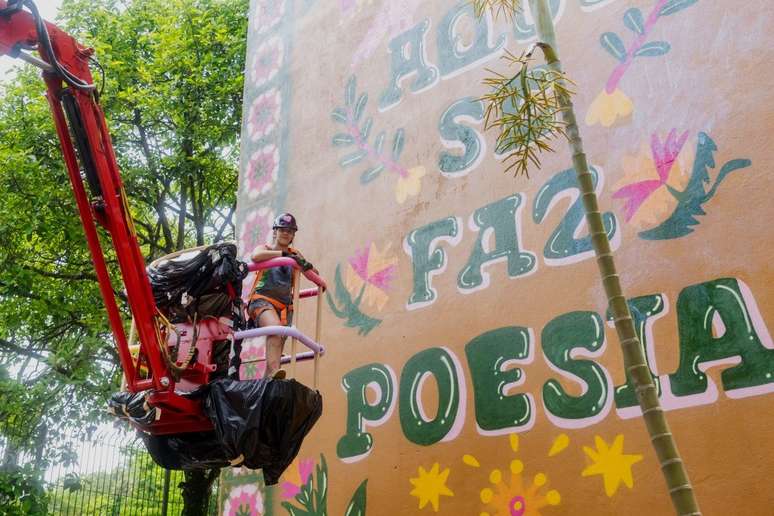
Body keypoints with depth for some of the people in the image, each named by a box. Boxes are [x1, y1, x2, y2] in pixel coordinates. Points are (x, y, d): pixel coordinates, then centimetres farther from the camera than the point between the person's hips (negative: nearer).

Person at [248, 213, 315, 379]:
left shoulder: (294, 254, 21)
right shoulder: (265, 248, 10)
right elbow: (256, 256, -16)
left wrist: (308, 266, -8)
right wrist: (283, 254, -22)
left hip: (284, 305, 5)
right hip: (262, 300, -5)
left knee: (277, 351, -2)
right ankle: (273, 372, -47)